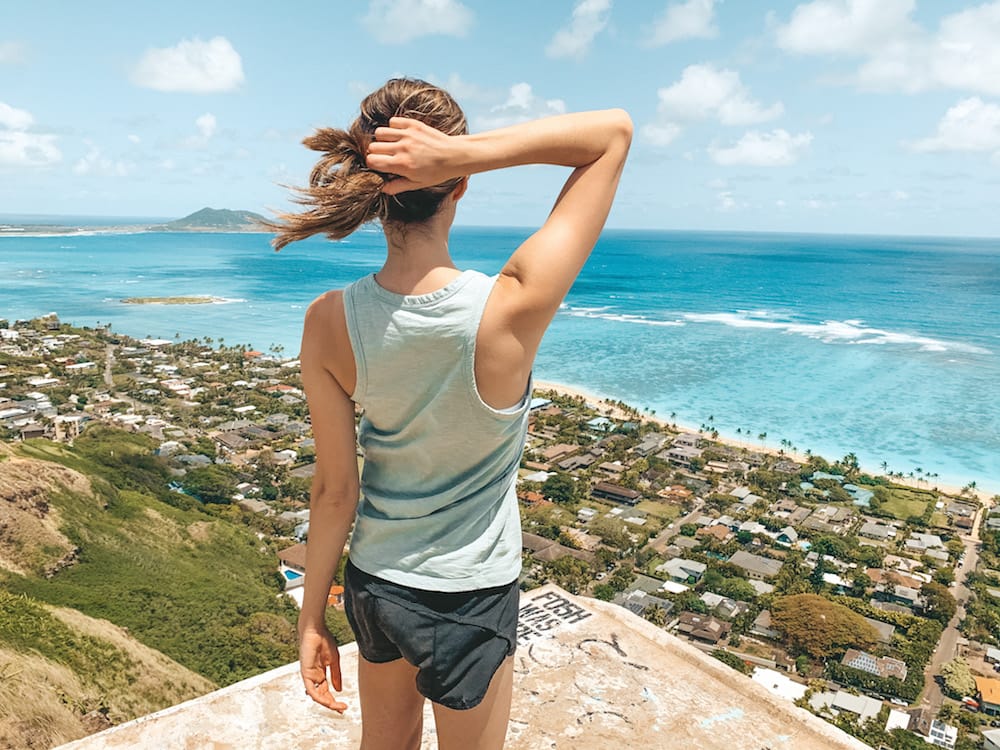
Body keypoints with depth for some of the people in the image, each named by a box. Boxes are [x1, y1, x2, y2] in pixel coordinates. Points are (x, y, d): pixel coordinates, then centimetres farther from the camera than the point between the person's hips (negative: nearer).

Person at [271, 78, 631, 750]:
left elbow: (335, 489, -11)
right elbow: (615, 131, -20)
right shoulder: (514, 309, -29)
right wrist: (466, 154, -32)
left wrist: (312, 619, 3)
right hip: (469, 597, -3)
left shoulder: (329, 323, -20)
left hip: (374, 581, 3)